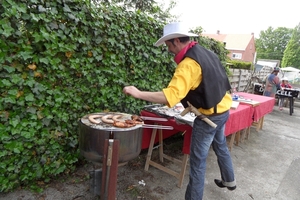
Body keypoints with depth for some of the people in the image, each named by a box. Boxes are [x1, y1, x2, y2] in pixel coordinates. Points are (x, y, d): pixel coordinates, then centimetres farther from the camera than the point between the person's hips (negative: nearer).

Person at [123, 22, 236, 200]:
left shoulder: (189, 63, -25)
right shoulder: (205, 52, 3)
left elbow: (172, 95, -36)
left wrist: (139, 93, -35)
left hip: (209, 116, -10)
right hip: (223, 109, 10)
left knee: (198, 160, 2)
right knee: (220, 146, 28)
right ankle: (229, 181, 48)